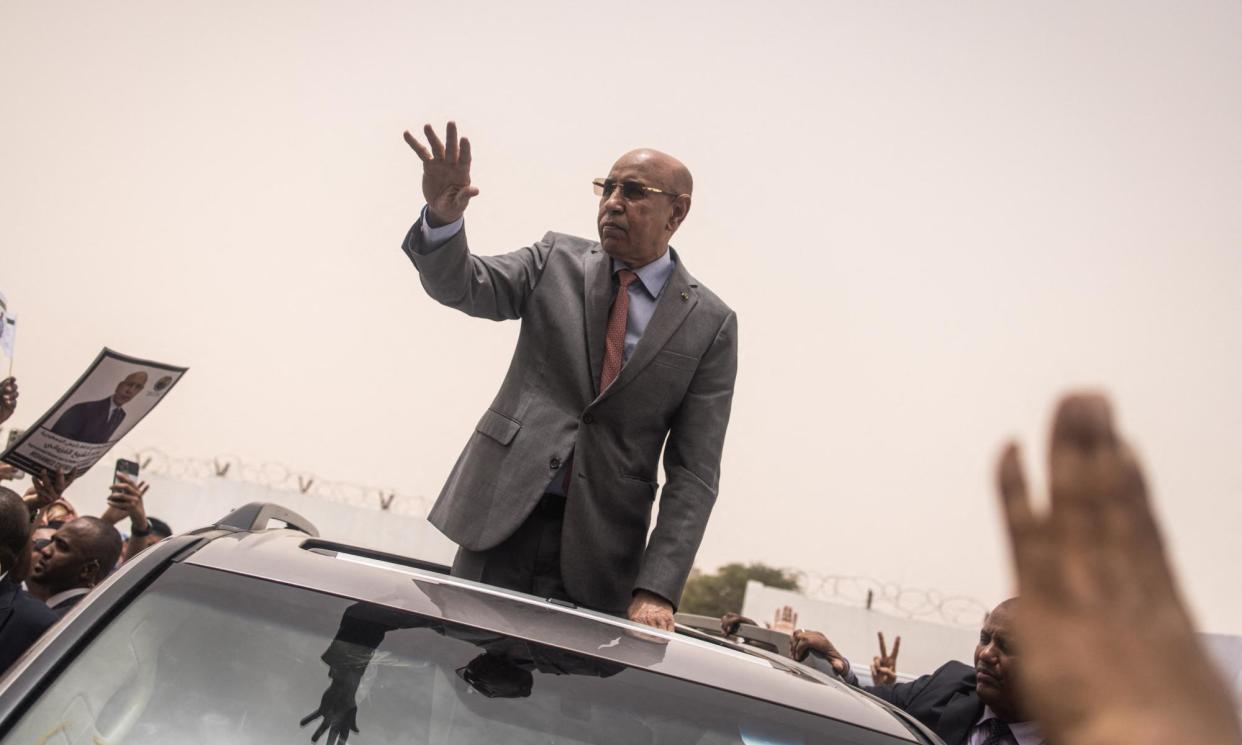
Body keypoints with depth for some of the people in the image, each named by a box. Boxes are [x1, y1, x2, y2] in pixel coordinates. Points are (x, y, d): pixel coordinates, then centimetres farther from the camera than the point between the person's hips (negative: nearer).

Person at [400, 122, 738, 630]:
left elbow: (694, 472, -3)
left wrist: (657, 590, -12)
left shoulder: (710, 323, 0)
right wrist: (442, 219, -29)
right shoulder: (556, 261, 8)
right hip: (501, 516, 2)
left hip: (598, 552, -1)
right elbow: (461, 285, -6)